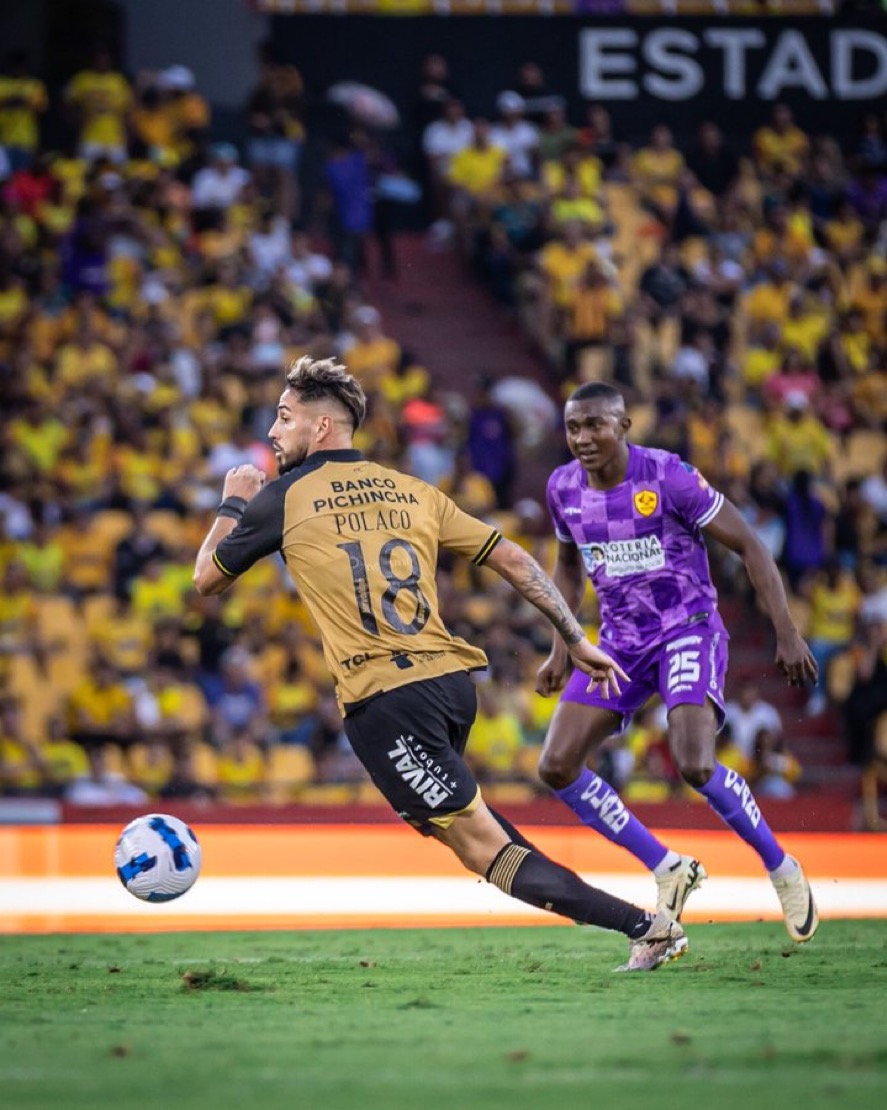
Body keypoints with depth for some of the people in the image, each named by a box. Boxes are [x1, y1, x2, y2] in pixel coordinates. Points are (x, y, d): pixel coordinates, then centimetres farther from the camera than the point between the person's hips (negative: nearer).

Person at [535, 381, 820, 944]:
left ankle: (781, 868, -1)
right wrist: (561, 649, 13)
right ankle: (670, 870, 5)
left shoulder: (669, 477, -18)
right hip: (621, 643, 6)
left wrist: (788, 635, -16)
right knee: (557, 767, -8)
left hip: (689, 630, -6)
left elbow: (750, 545, -12)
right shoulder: (564, 488, -1)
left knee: (695, 765, -26)